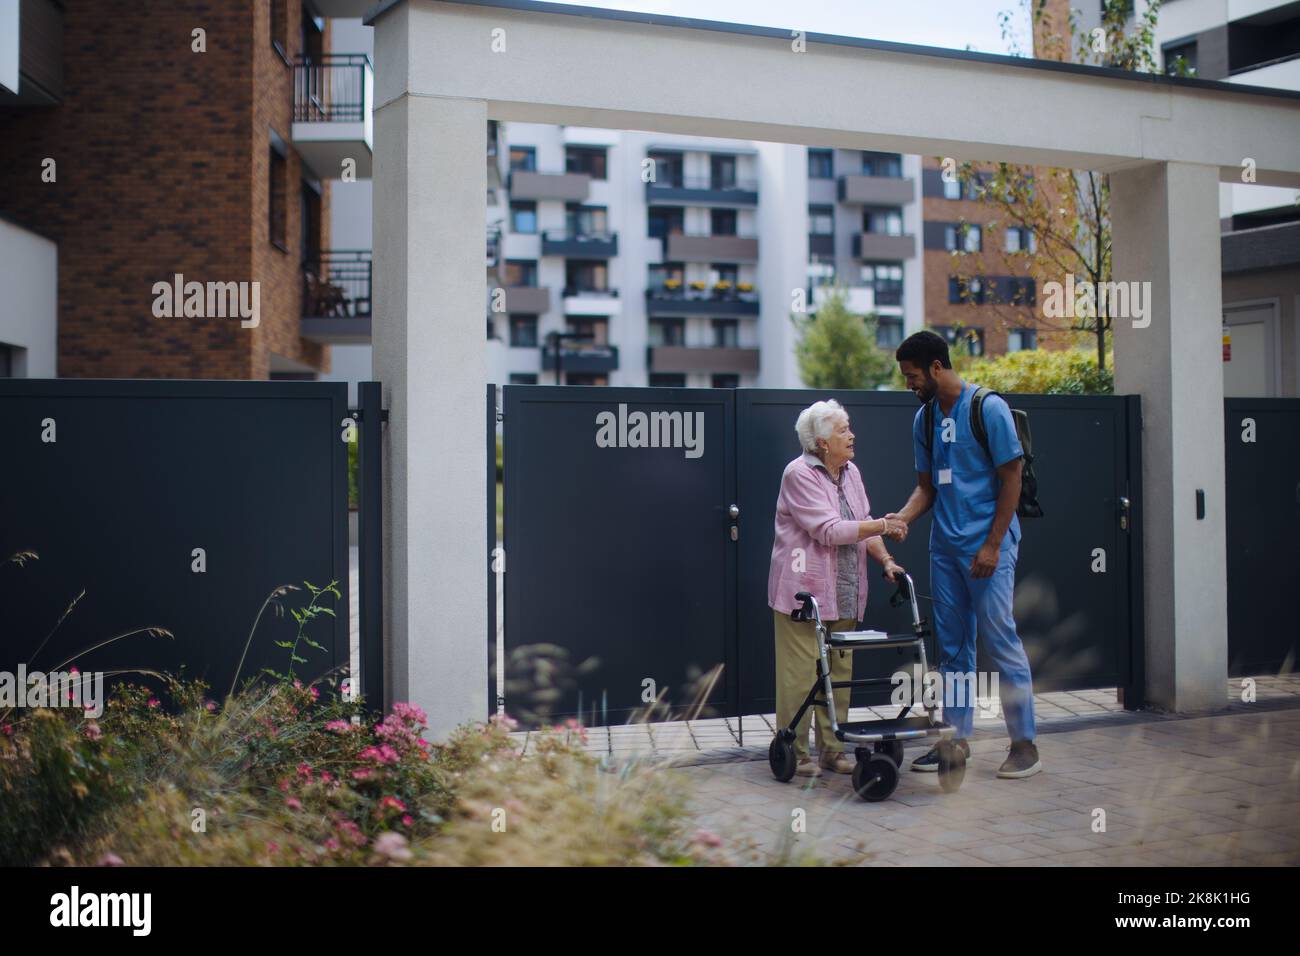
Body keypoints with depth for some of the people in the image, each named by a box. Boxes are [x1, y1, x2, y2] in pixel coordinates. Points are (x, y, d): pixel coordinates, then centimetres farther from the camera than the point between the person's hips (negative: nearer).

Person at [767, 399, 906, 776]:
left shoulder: (850, 473, 13)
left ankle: (832, 748, 19)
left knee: (839, 671, 10)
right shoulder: (799, 474, -13)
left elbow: (863, 523, 15)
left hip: (844, 594, 8)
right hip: (802, 590, -8)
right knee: (800, 673, -5)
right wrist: (881, 526, -14)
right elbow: (829, 530, -19)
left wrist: (885, 561, 1)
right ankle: (795, 752, 5)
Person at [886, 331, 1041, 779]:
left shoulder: (989, 409, -9)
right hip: (945, 545, 7)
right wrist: (902, 517, -4)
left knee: (1000, 639, -6)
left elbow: (1011, 479, -9)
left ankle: (1024, 743, 3)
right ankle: (956, 737, 18)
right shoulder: (924, 418, 11)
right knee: (952, 645, 10)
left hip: (988, 544, -6)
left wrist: (992, 545, -14)